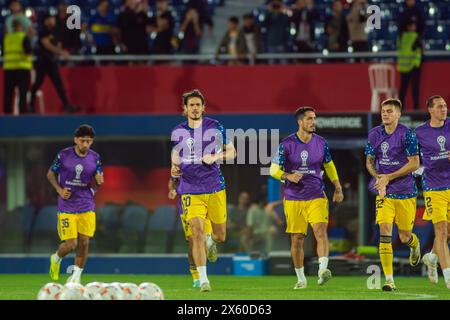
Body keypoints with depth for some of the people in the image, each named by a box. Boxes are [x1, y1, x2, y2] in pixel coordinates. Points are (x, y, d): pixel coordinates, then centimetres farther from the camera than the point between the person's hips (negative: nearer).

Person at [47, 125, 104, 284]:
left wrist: (98, 181, -12)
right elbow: (50, 174, 6)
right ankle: (56, 259, 26)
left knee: (84, 242, -4)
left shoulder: (95, 158, 1)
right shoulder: (63, 155, -7)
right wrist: (59, 190, -9)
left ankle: (76, 276, 12)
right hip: (66, 207, -2)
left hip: (87, 206, 2)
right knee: (71, 244, -7)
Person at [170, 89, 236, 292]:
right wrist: (174, 168, -1)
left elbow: (231, 152, 6)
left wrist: (215, 157, -13)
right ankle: (203, 280, -7)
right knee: (197, 233, -13)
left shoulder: (215, 127, -1)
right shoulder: (178, 132, 5)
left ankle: (211, 241, 46)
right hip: (191, 190, 0)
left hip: (215, 188, 0)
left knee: (220, 235, 7)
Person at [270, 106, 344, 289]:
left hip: (316, 197, 1)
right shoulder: (286, 144, -5)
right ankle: (301, 279, 19)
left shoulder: (321, 143, 3)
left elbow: (329, 166, 18)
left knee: (320, 230, -22)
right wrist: (288, 176, -20)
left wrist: (338, 188, 14)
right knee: (296, 240, 5)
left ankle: (323, 270, -33)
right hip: (293, 198, -1)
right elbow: (274, 170, -1)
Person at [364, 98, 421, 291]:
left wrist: (388, 177, -16)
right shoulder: (374, 134, 2)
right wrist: (378, 177, -9)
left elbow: (414, 163, -12)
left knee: (405, 237, 7)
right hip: (384, 192, 2)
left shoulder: (407, 134, -10)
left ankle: (415, 245, 47)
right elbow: (369, 161, 11)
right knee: (384, 231, -14)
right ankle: (389, 280, -13)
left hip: (405, 191, -2)